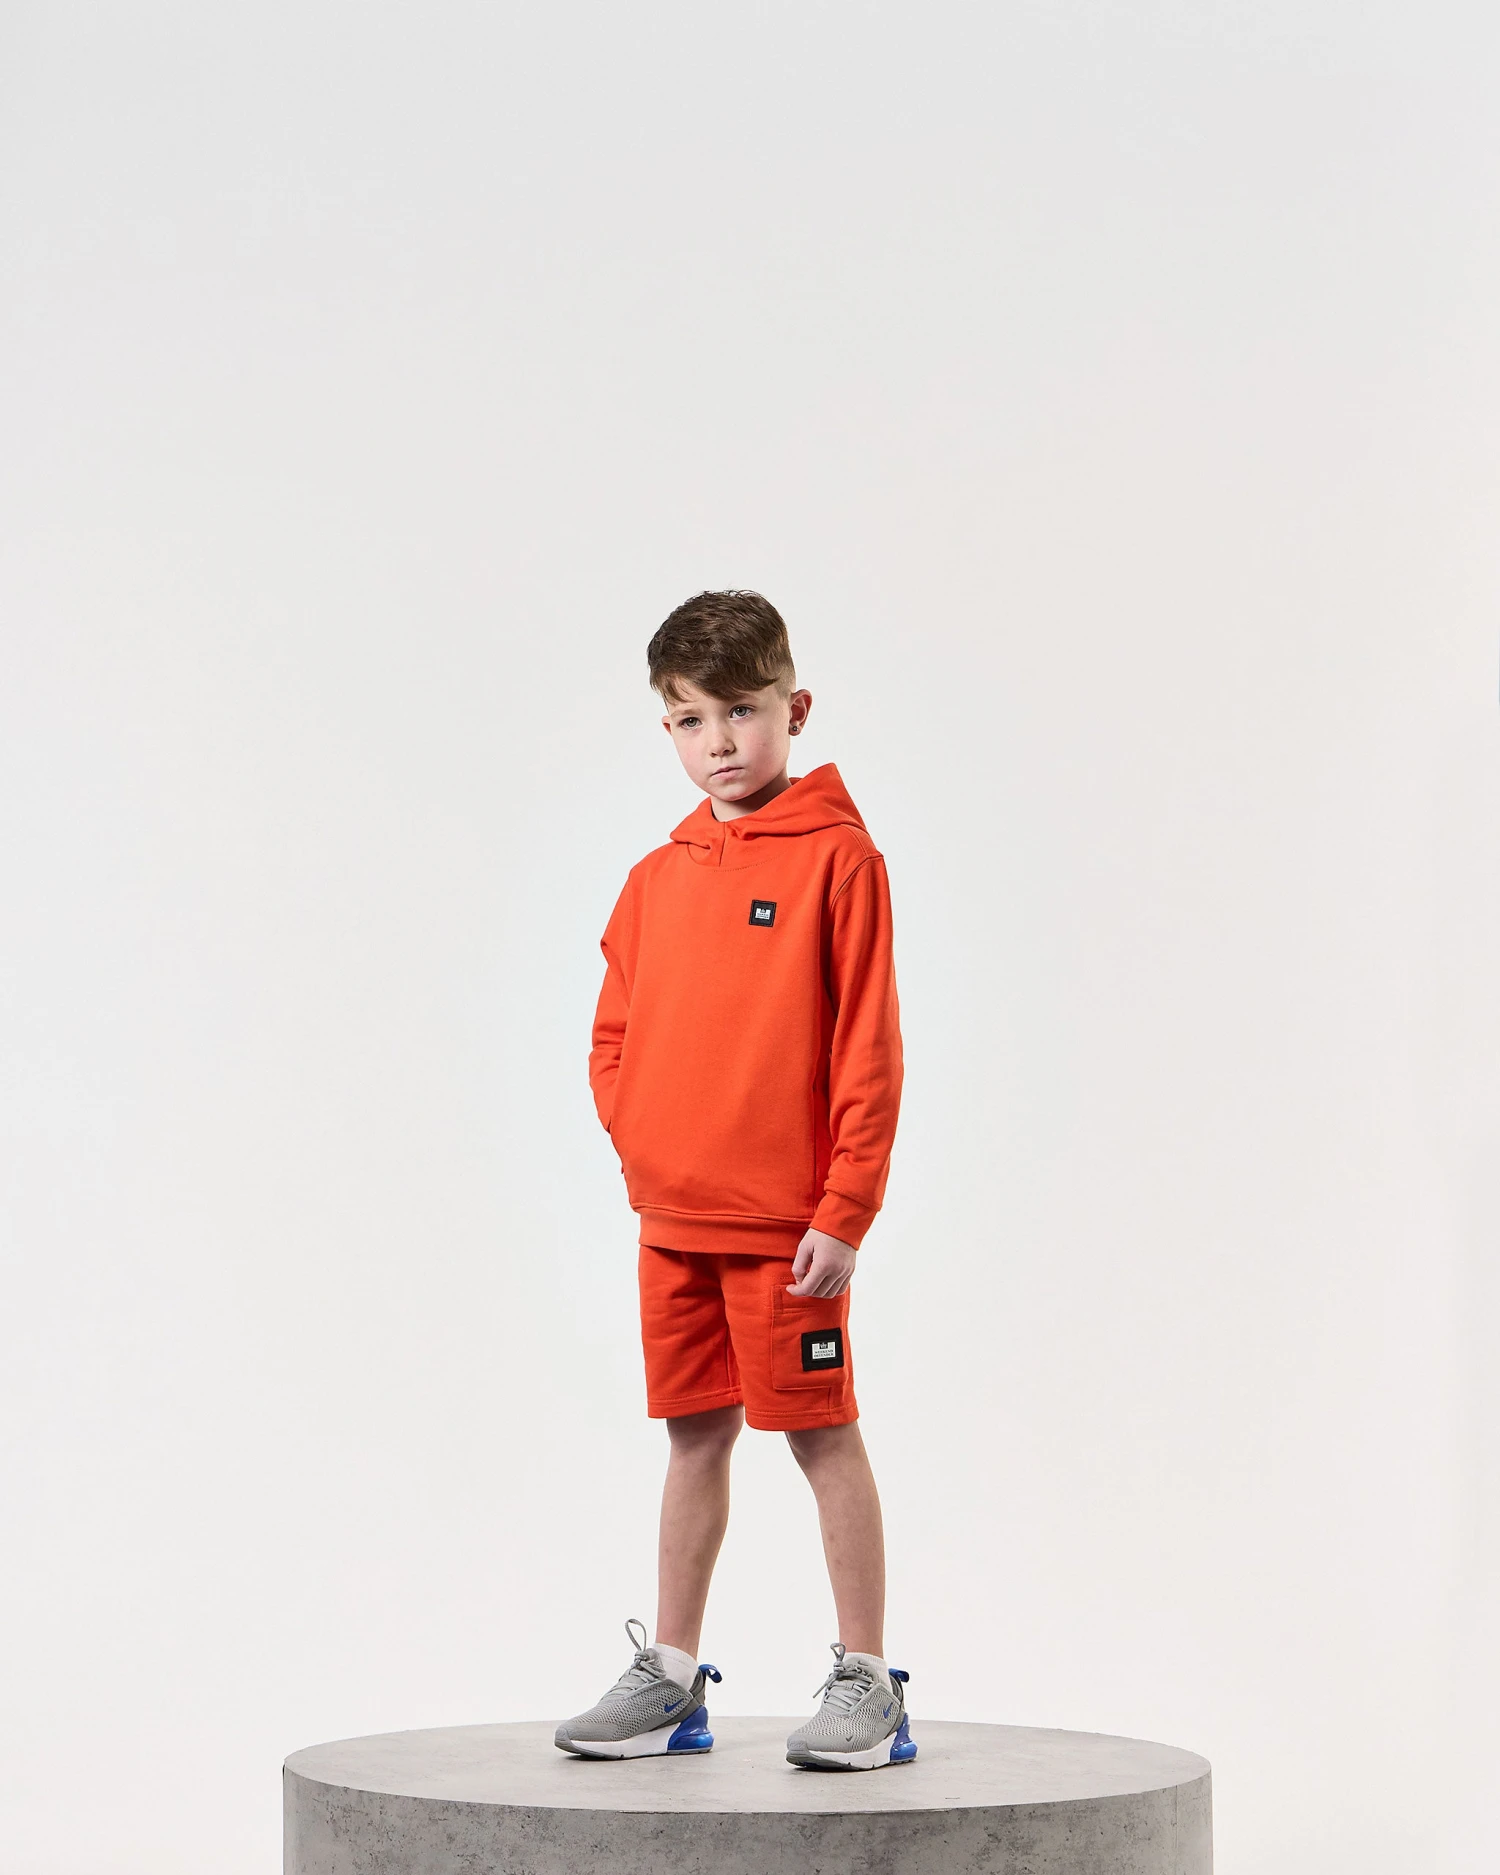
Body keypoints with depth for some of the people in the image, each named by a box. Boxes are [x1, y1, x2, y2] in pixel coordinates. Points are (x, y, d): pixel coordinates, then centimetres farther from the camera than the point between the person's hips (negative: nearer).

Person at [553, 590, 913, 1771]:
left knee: (824, 1435, 0)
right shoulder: (658, 879, 10)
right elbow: (615, 1034, 18)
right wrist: (641, 1140, 1)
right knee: (694, 1438, 13)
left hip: (785, 1225, -6)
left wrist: (846, 1211, -14)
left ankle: (869, 1684, 9)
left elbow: (868, 1046, -11)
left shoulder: (836, 855, -8)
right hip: (672, 1219, 6)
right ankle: (671, 1682, 22)